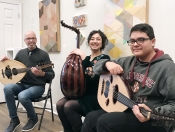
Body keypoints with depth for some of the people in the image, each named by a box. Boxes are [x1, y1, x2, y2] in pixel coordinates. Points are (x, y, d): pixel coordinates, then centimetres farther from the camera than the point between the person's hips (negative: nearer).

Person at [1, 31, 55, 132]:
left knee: (22, 96, -33)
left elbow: (52, 75, -11)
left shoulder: (43, 54, -8)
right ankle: (14, 120, -8)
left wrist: (42, 74, -31)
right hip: (23, 84, 5)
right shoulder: (21, 53, 8)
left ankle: (33, 118, 0)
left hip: (37, 86, -5)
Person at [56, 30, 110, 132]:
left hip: (94, 97, -6)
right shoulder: (86, 59, 14)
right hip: (82, 93, 6)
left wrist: (83, 56, -20)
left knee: (68, 106, -23)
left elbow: (94, 77, -22)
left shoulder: (104, 58, -6)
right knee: (60, 104, -14)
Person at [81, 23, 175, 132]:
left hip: (153, 121, -6)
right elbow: (98, 67, 12)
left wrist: (153, 113, -34)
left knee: (104, 122, -21)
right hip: (125, 110, 7)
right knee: (91, 118, -4)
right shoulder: (128, 62, 8)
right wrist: (107, 64, -10)